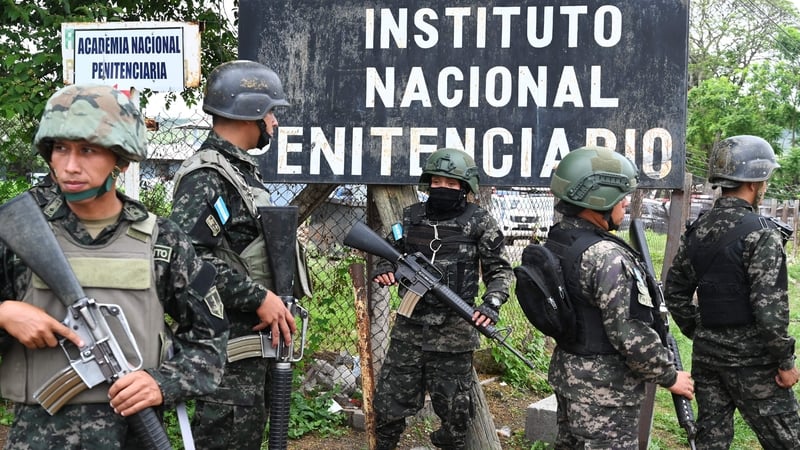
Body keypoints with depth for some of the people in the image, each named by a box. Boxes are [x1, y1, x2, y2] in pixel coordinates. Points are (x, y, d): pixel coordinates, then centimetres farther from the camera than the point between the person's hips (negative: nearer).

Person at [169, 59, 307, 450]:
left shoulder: (242, 169, 16)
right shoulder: (205, 177, -16)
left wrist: (274, 302, 13)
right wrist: (258, 298, -23)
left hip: (255, 336, 10)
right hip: (227, 344, -10)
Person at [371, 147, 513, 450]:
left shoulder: (479, 222, -3)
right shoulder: (410, 217, 7)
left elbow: (500, 271, 2)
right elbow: (390, 254, 17)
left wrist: (491, 304, -14)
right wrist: (383, 270, -5)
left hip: (453, 332, -3)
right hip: (408, 328, 3)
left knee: (453, 409, 7)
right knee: (388, 403, 9)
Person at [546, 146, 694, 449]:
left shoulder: (557, 241, 3)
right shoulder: (606, 256, -25)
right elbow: (629, 334, -24)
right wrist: (669, 376, -10)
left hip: (567, 372, 9)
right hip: (603, 388, -9)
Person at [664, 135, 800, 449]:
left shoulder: (697, 230, 5)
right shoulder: (761, 232, -16)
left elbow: (674, 292, 11)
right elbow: (769, 307, -20)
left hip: (706, 353, 7)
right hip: (750, 359, -7)